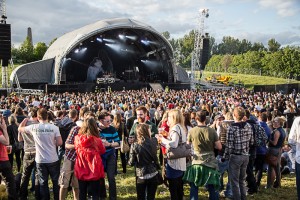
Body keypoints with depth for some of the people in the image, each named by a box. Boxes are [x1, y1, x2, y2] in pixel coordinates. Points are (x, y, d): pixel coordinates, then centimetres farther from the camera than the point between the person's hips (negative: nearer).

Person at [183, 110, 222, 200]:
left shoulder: (192, 131, -8)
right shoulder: (212, 131, -9)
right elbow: (219, 147, -6)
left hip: (196, 163, 0)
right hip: (210, 163, 0)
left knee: (194, 188, 11)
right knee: (212, 189, 12)